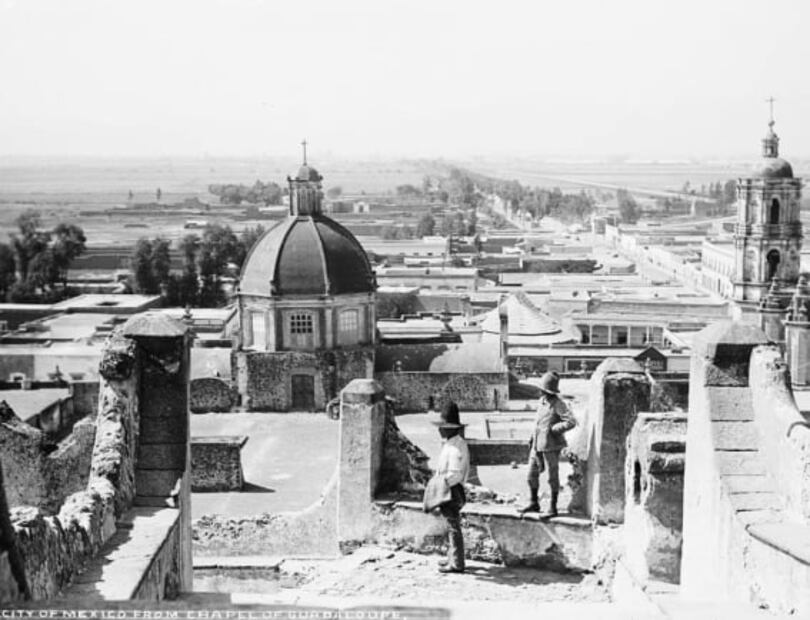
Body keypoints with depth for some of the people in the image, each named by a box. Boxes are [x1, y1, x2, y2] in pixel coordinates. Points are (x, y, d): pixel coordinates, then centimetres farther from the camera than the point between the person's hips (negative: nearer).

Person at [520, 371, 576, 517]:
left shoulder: (558, 404, -14)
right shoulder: (542, 401, 10)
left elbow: (571, 422, -21)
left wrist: (553, 429, -18)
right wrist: (532, 438, 16)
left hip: (550, 446, -8)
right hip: (537, 444, 8)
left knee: (553, 477, 2)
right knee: (532, 474, 13)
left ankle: (553, 508, 10)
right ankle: (534, 503, 26)